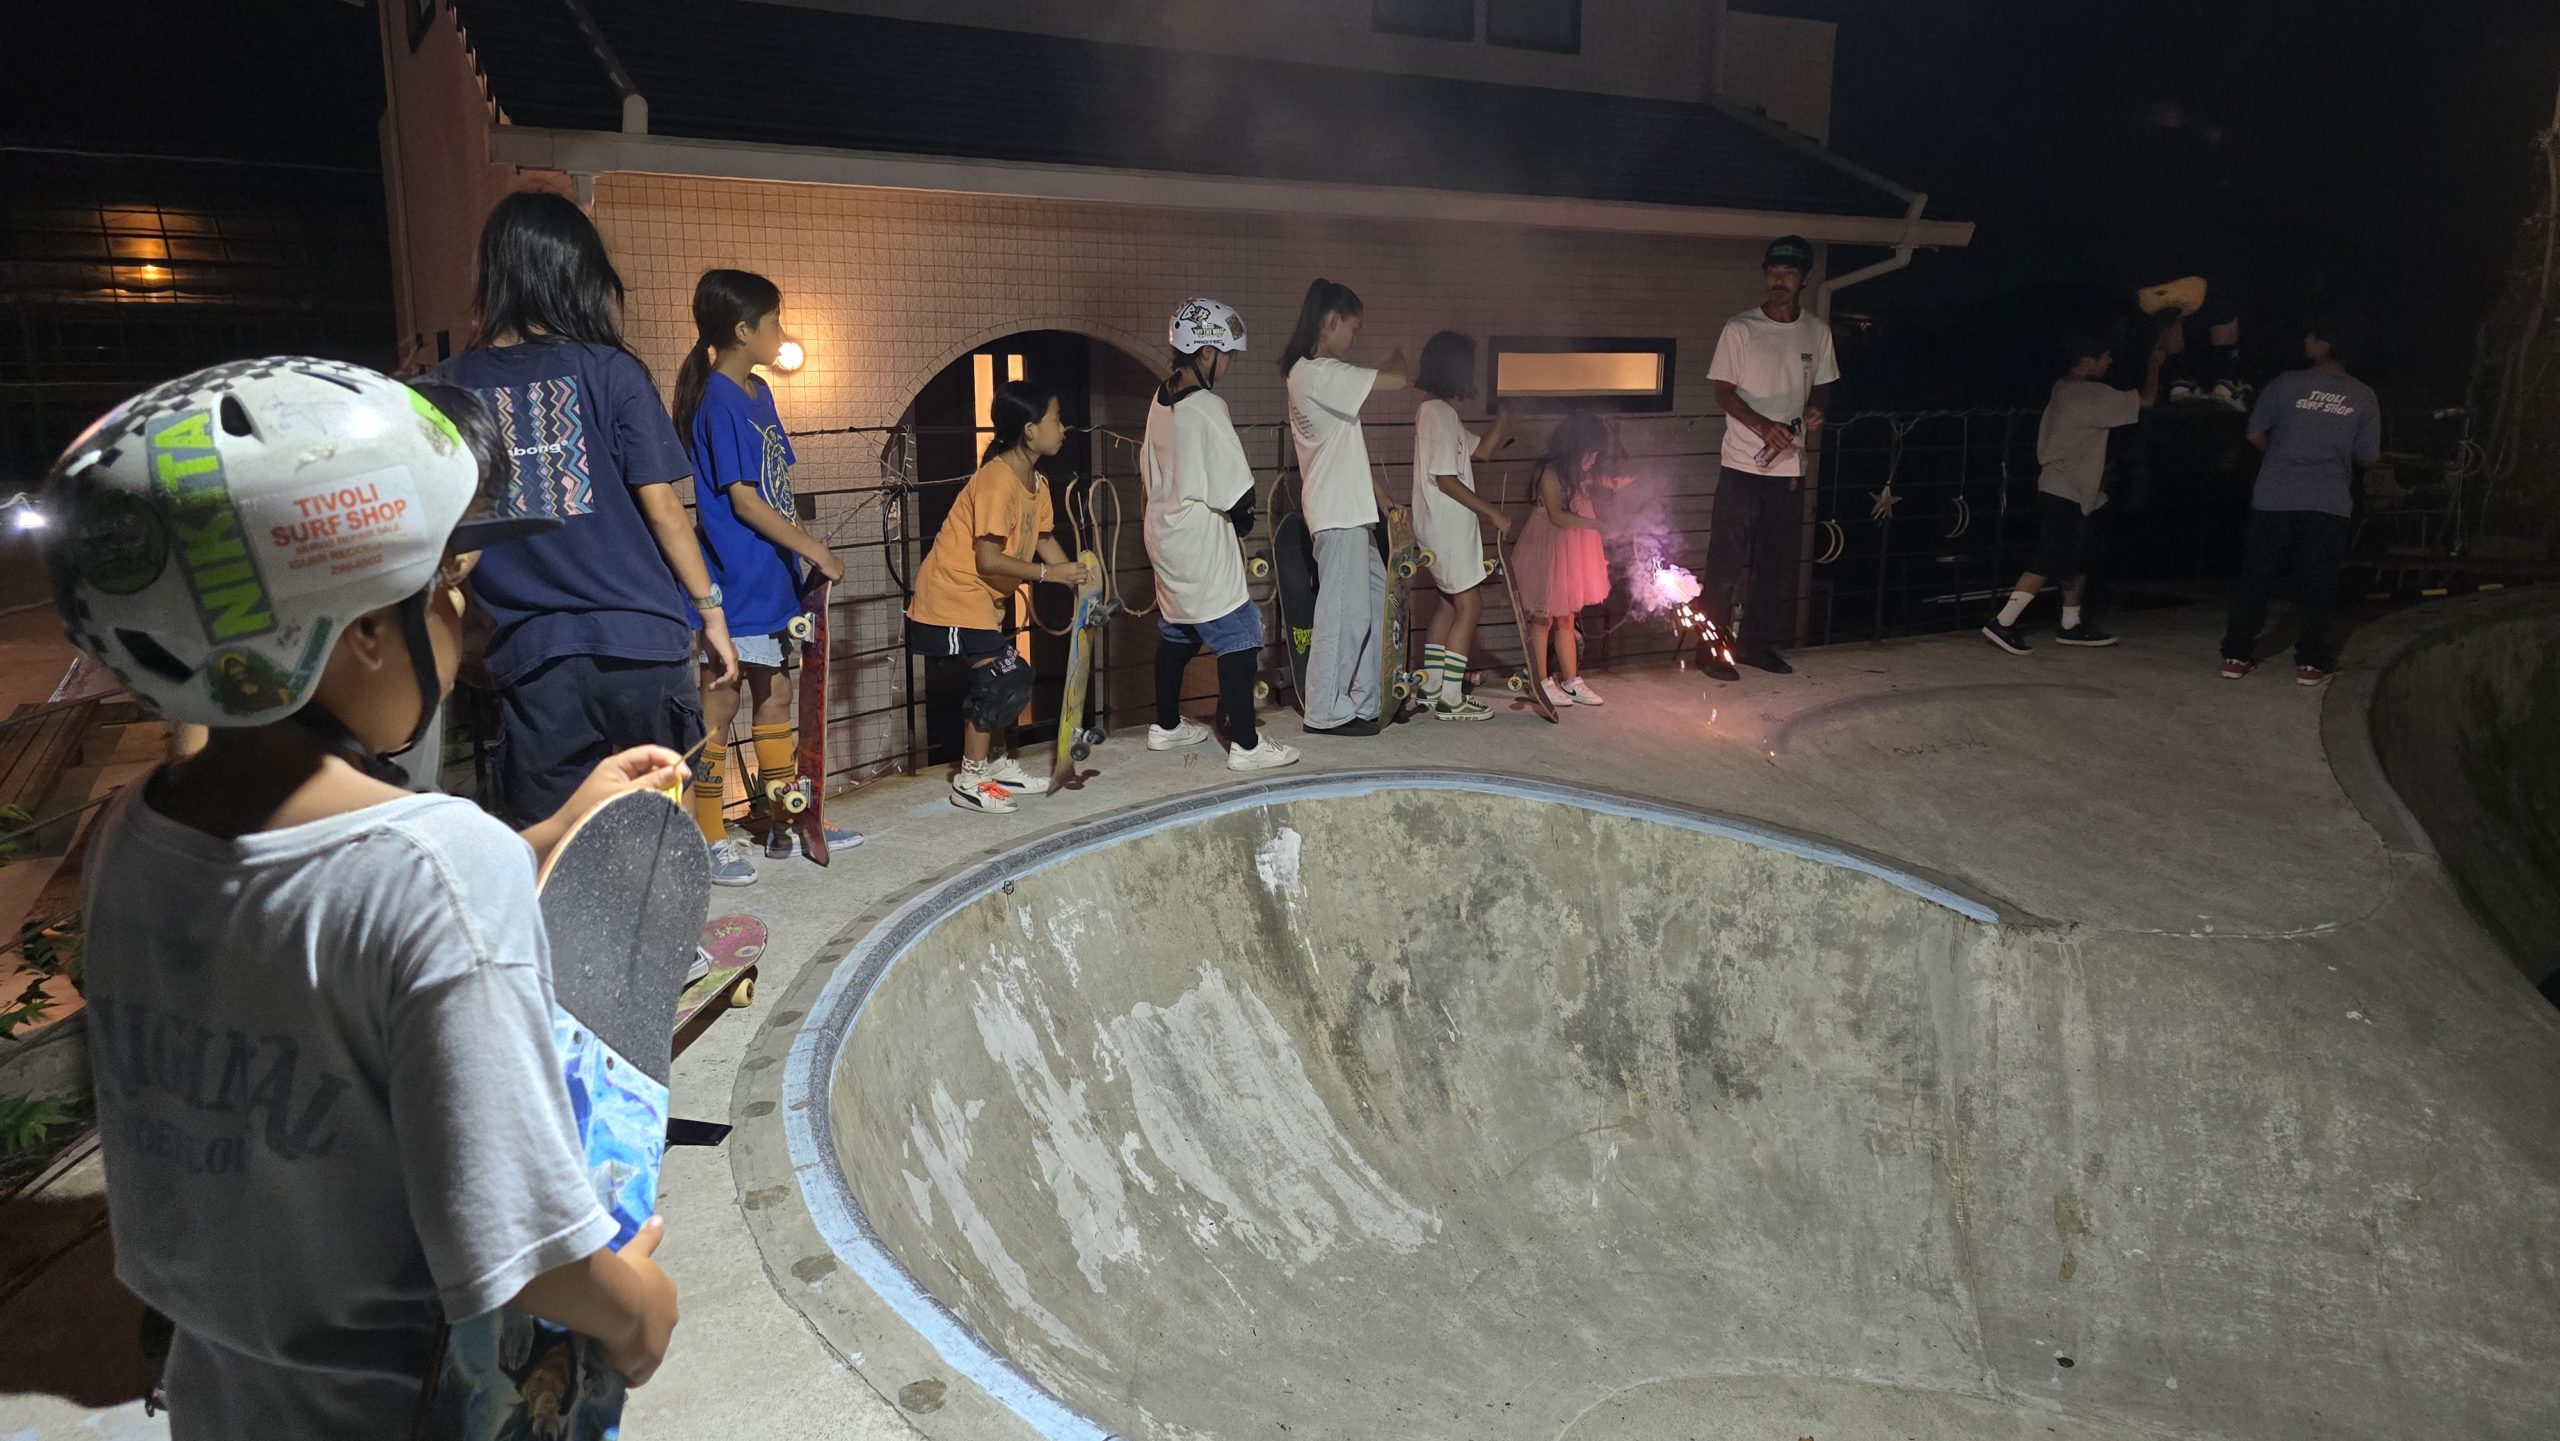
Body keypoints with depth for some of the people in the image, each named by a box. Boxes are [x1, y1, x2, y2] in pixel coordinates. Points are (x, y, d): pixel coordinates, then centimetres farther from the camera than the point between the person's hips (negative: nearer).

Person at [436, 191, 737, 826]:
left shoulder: (450, 386, 4)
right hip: (640, 640, -2)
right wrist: (711, 610, 3)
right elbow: (661, 505, -6)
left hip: (530, 656, 2)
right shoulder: (610, 371, -4)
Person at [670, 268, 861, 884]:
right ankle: (710, 840, 8)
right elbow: (743, 500, -20)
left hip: (769, 574, 9)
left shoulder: (758, 392, 13)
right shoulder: (719, 402, -15)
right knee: (720, 704, -1)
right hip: (734, 577, -9)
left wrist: (803, 552, 13)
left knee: (774, 694, 15)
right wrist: (815, 549, -19)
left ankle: (786, 824, 25)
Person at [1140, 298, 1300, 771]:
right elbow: (1237, 496, -20)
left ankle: (1167, 725, 33)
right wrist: (1241, 519, -1)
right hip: (1202, 549, -9)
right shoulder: (1207, 408, -20)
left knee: (1175, 633, 21)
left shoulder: (1162, 399, 6)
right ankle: (1246, 745, 0)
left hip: (1165, 535, 9)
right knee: (1239, 641, -3)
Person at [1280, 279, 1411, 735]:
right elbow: (1399, 381, -21)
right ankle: (1327, 712, 4)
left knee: (1377, 600, 15)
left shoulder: (1311, 372, 17)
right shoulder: (1320, 373, -16)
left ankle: (1365, 702, 21)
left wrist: (1377, 494, 19)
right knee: (1343, 611, -4)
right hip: (1338, 514, -10)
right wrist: (1397, 362, 3)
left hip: (1351, 512, 10)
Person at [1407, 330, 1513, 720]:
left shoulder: (1438, 411, 14)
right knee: (1469, 605, -6)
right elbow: (1445, 479, -21)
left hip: (1444, 526, 10)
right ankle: (1450, 700, -5)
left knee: (1450, 603, 17)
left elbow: (1482, 449, 20)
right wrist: (1493, 513, -16)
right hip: (1447, 526, -10)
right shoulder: (1439, 412, -17)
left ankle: (1431, 688, 23)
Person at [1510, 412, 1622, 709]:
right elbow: (1557, 516, -26)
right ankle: (1541, 682, 14)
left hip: (1574, 549, 8)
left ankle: (1571, 680, 22)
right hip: (1548, 548, -8)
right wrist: (1596, 524, -34)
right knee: (1543, 618, 4)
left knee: (1566, 618, 15)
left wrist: (1613, 483, 7)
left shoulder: (1584, 471, 4)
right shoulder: (1551, 472, -20)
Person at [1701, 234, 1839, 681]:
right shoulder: (1740, 329, -6)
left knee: (1776, 562, 10)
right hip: (1743, 465, -4)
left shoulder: (1817, 332, 6)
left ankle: (1755, 643, 23)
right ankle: (1714, 649, 7)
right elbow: (1723, 392, -6)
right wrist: (1764, 426, -22)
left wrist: (1815, 410, -8)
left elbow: (1821, 387, 16)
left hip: (1789, 467, 4)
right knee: (1726, 561, -2)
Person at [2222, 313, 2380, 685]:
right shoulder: (2363, 397, 1)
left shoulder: (2288, 383, -5)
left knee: (2257, 578, 7)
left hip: (2275, 498, -1)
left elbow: (2255, 435, 2)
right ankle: (2310, 661, 8)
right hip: (2329, 503, 1)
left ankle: (2236, 655, 9)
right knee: (2316, 584, 7)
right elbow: (2368, 456, 6)